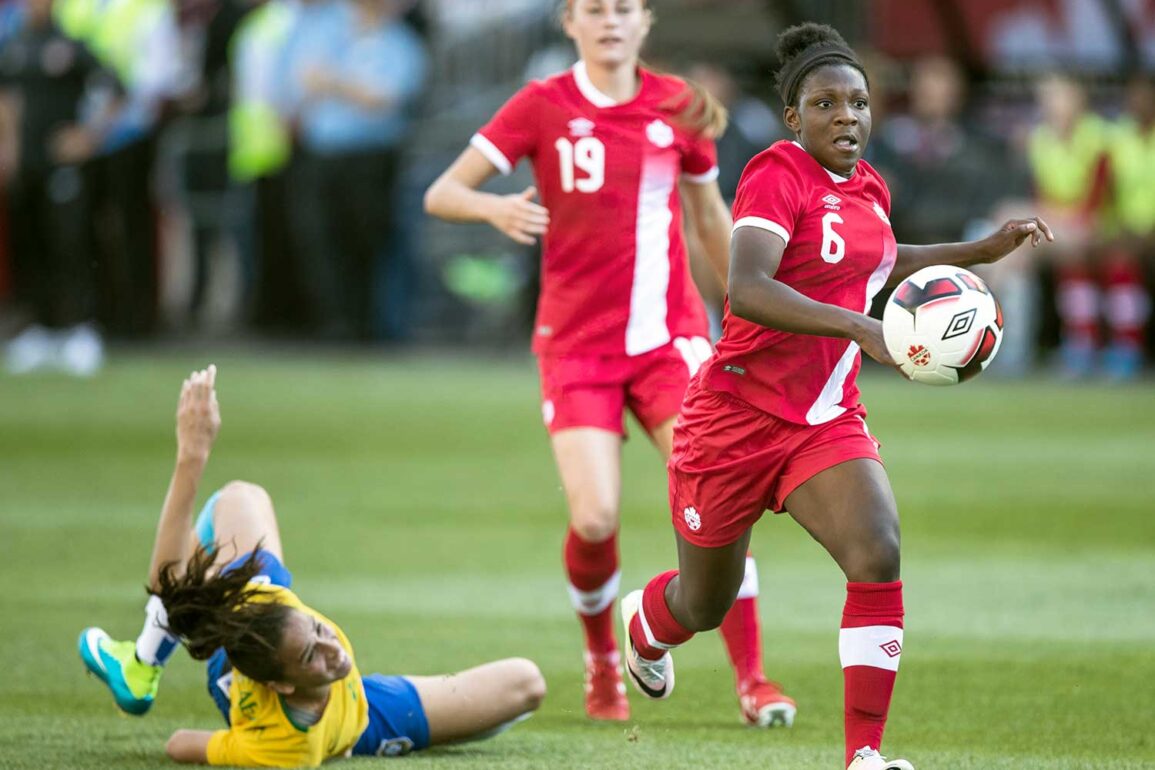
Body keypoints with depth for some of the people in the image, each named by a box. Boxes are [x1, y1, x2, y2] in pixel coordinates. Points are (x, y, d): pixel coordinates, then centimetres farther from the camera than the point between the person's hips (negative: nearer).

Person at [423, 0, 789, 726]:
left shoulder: (679, 107, 4)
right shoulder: (542, 107, -3)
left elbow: (711, 217, 18)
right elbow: (440, 194, -6)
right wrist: (494, 207, -28)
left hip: (668, 334, 2)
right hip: (576, 341, -2)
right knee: (595, 519, -14)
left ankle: (752, 679, -4)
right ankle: (603, 662, 14)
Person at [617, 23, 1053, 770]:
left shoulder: (866, 185, 6)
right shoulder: (778, 174, -17)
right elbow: (747, 289, -35)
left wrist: (982, 251, 22)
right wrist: (862, 329, -44)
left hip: (829, 422, 5)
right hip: (739, 419, -5)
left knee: (879, 556, -22)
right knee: (706, 604, 14)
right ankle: (643, 622, 52)